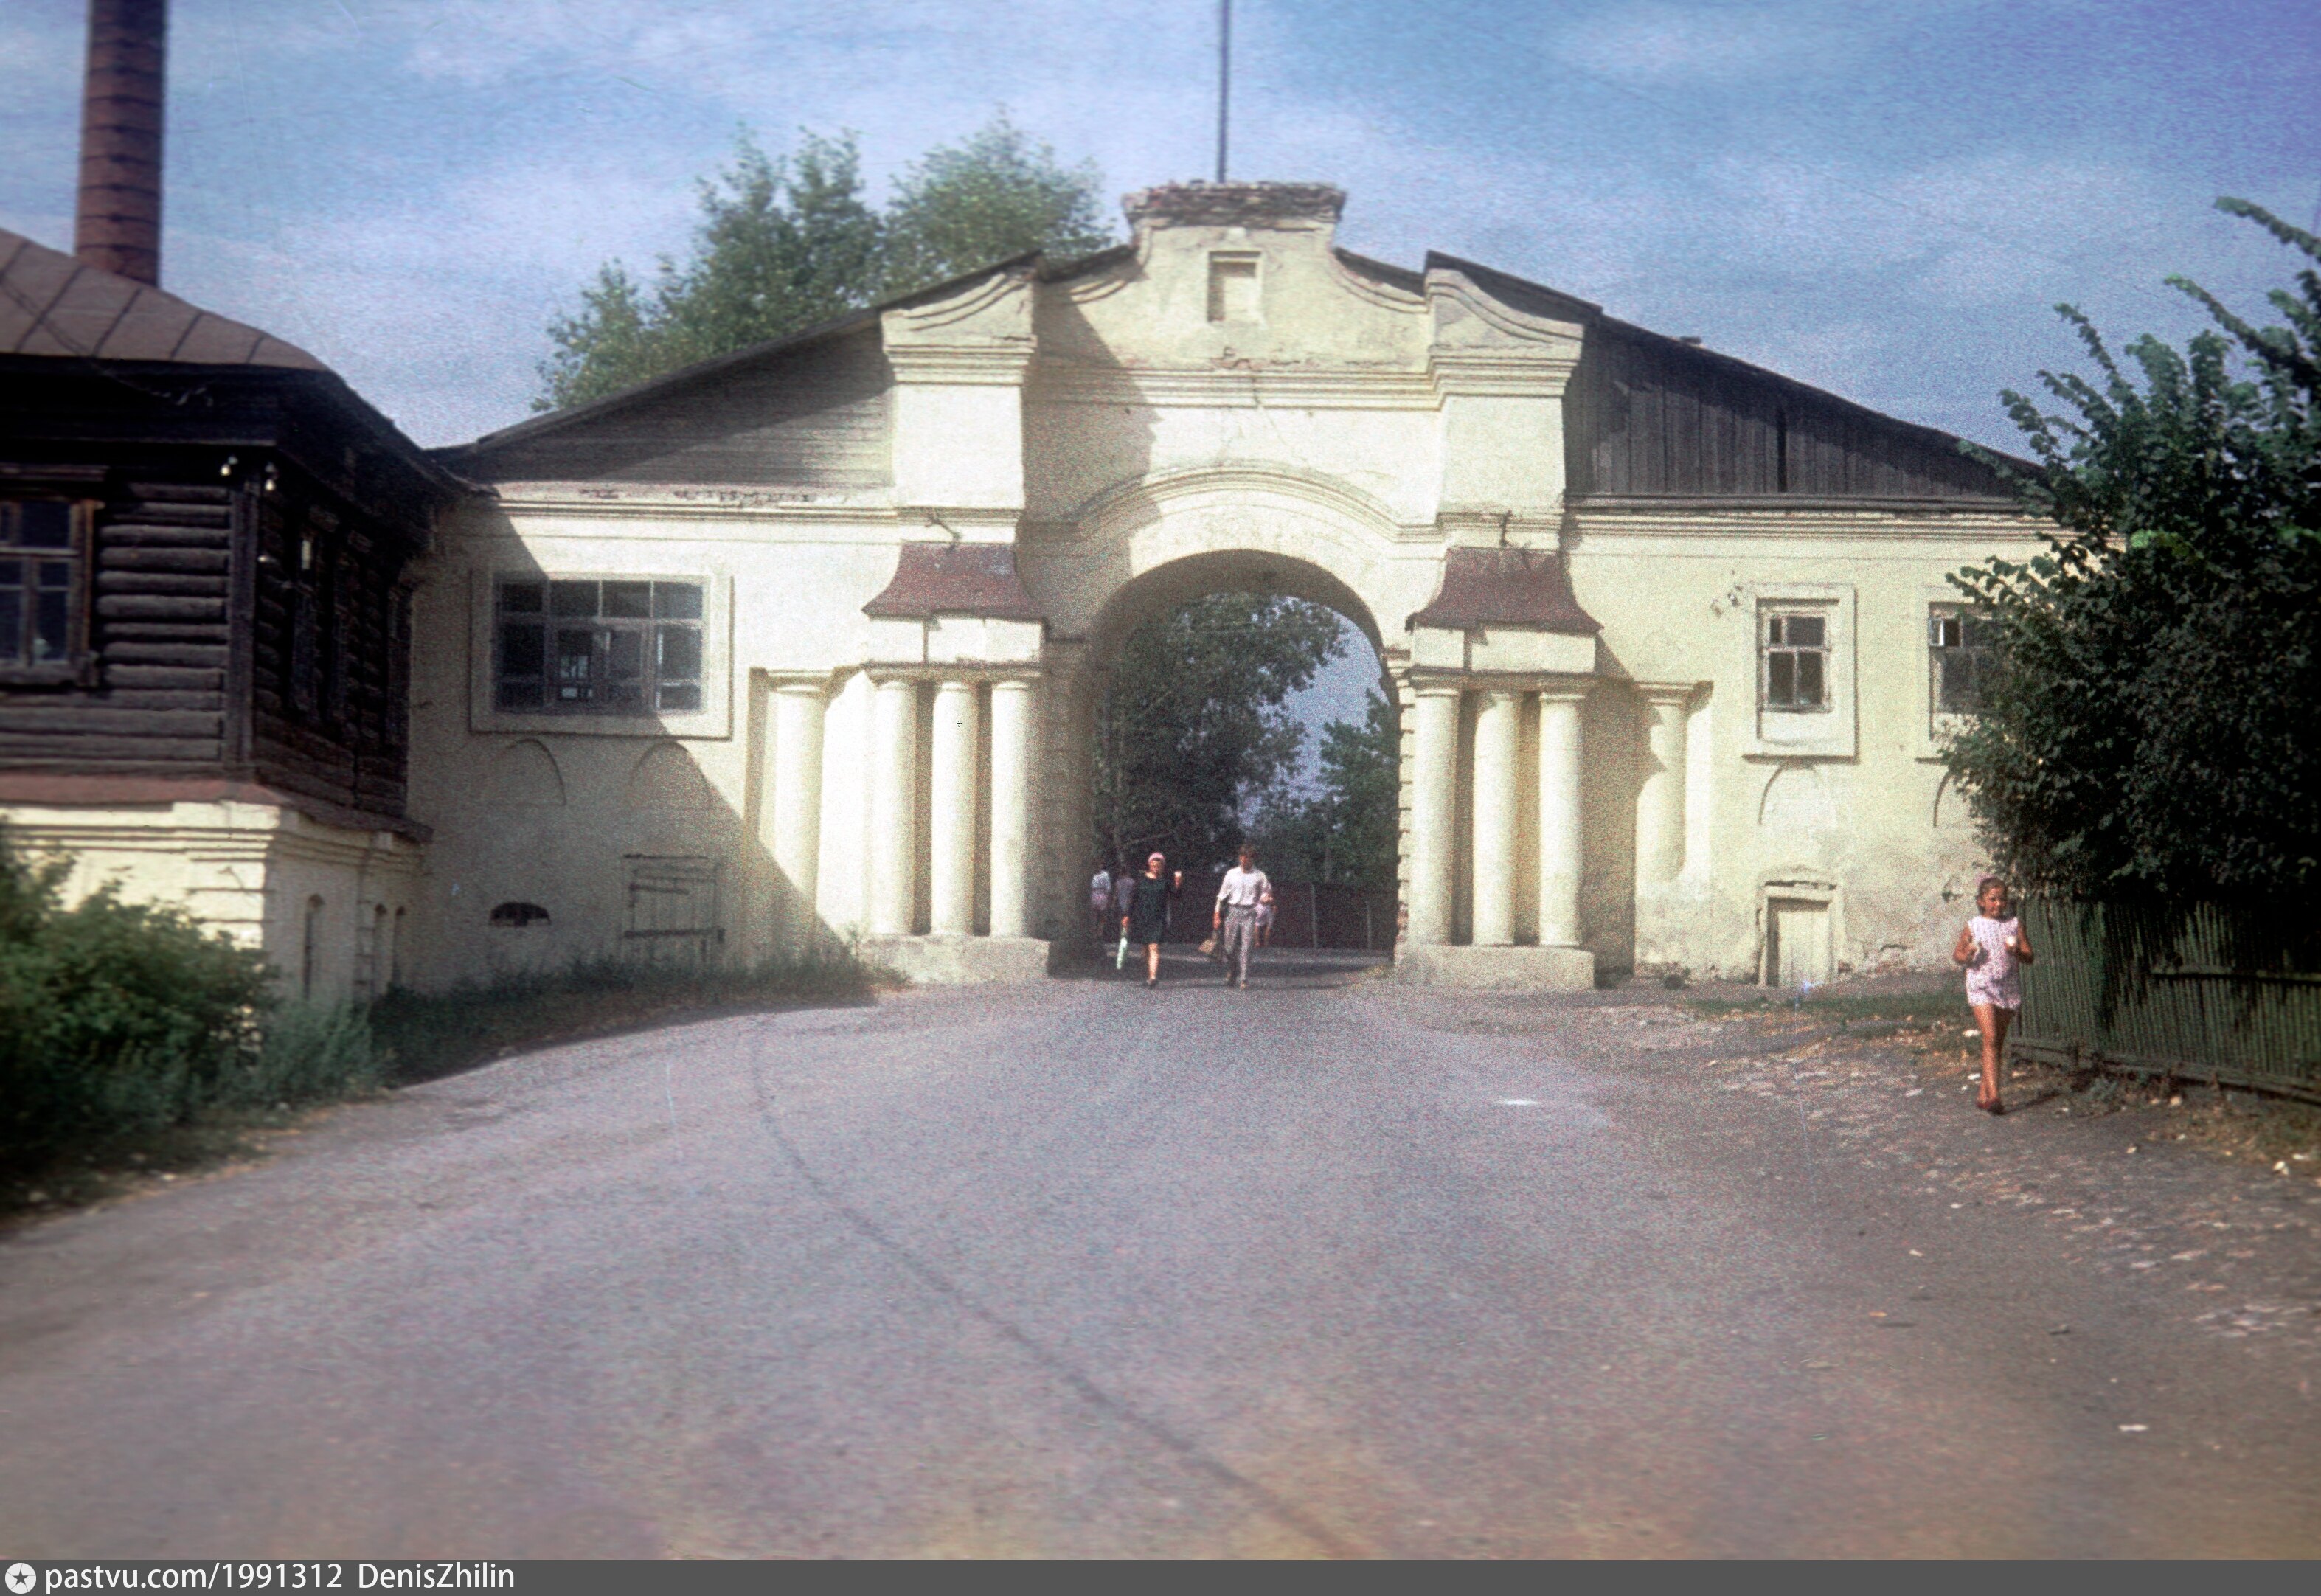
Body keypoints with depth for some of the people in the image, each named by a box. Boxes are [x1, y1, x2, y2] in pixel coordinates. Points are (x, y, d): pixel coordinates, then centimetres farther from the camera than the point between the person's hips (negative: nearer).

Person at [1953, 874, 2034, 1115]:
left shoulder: (2014, 924, 4)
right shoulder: (1973, 927, 0)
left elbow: (2029, 957, 4)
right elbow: (1956, 954, 11)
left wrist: (2017, 952, -17)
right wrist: (1968, 956, -11)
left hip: (2009, 989, 3)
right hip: (1981, 987, -3)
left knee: (1999, 1042, 9)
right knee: (1990, 1038, -16)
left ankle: (1983, 1094, 21)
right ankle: (1993, 1096, -21)